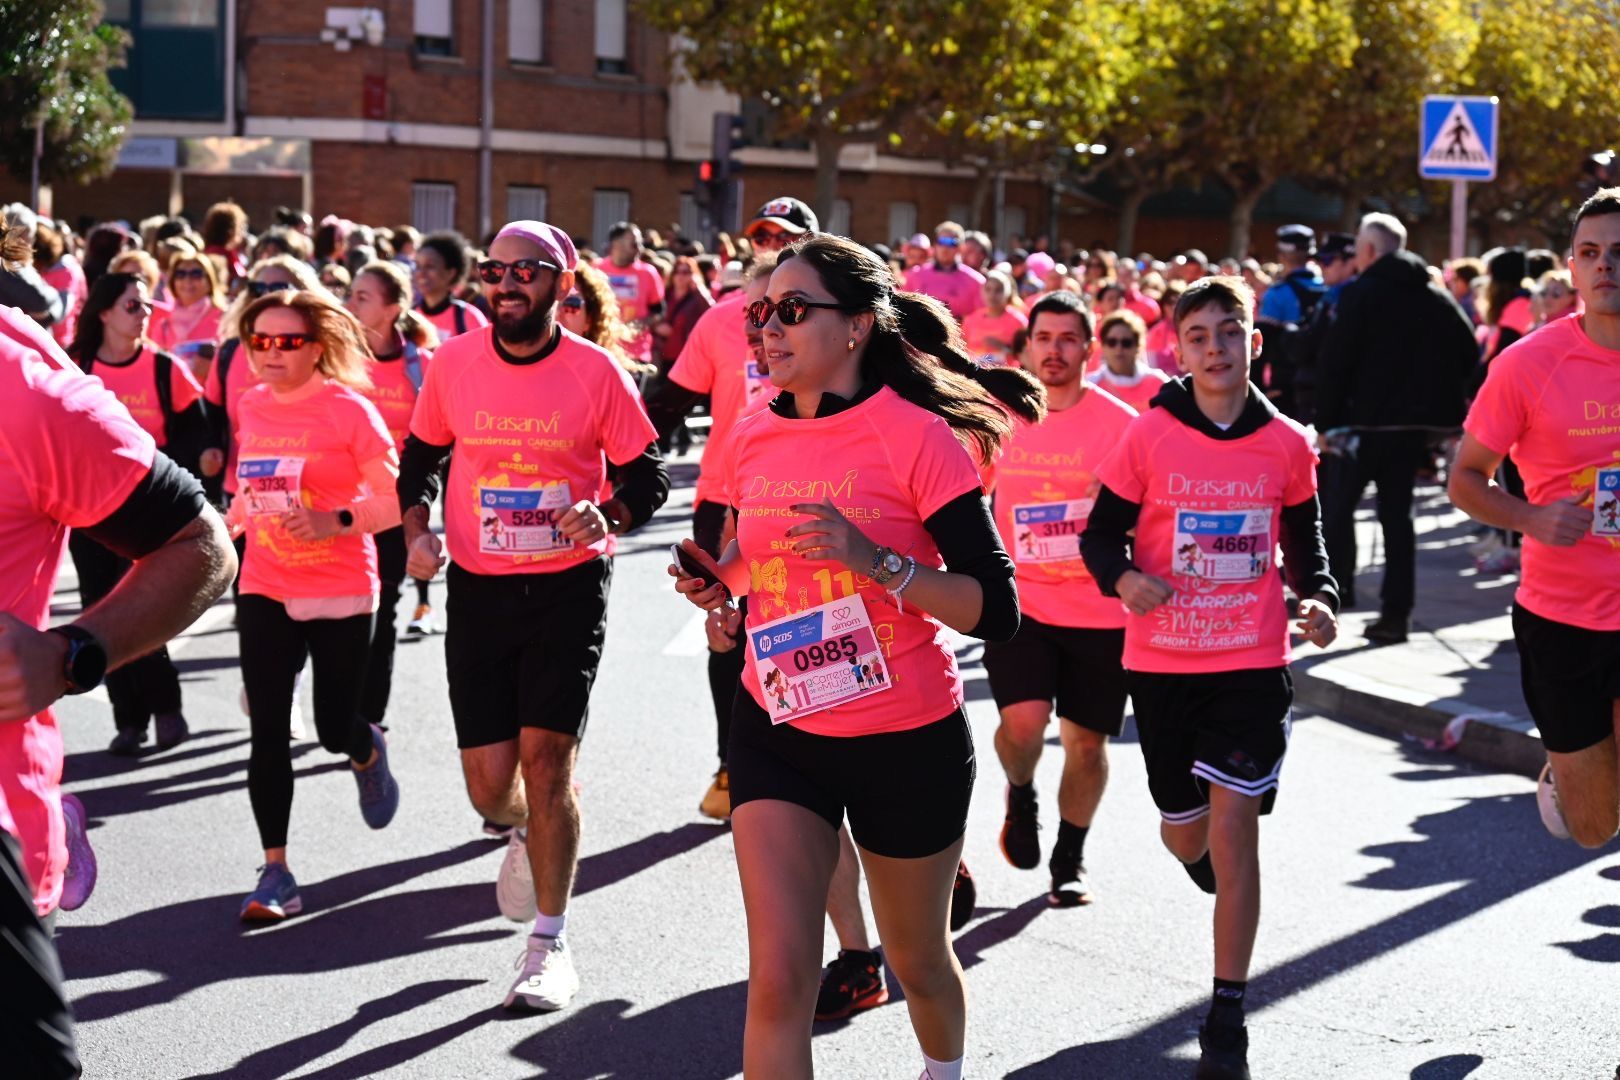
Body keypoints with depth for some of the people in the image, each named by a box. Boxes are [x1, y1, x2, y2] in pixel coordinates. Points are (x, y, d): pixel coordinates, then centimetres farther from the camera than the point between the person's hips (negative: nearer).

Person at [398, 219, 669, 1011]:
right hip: (478, 588, 2)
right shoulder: (453, 363, 0)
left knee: (545, 754, -10)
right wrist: (416, 530, -2)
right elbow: (421, 457, 15)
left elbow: (647, 477, 0)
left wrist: (605, 516, -20)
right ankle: (525, 833, 42)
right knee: (488, 782, 2)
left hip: (568, 585, -2)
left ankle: (550, 945, 5)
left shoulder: (596, 372, -7)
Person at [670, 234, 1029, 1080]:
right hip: (778, 731, 3)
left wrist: (876, 560, -30)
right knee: (778, 978, -10)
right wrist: (723, 577, -1)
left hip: (908, 742, -3)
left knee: (918, 960, 18)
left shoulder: (916, 437, -15)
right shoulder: (754, 439, 1)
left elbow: (996, 609, -18)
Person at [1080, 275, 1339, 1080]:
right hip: (1162, 660, 1)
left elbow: (1303, 540, 13)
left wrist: (1318, 597, -7)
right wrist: (1123, 578, -21)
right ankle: (1199, 850, 53)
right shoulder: (1148, 437, -5)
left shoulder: (1286, 444, 0)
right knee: (1186, 832, 11)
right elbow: (1101, 533, 1)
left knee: (1233, 828, -9)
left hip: (1253, 660, 0)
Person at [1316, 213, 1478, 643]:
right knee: (1397, 514, 9)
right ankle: (1396, 613, 6)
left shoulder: (1361, 293, -8)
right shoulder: (1438, 298, 9)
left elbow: (1335, 362, -13)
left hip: (1366, 419, -5)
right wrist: (1437, 401, 12)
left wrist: (1325, 421, -8)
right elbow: (1469, 354, 7)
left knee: (1337, 507, 8)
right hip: (1415, 421, 5)